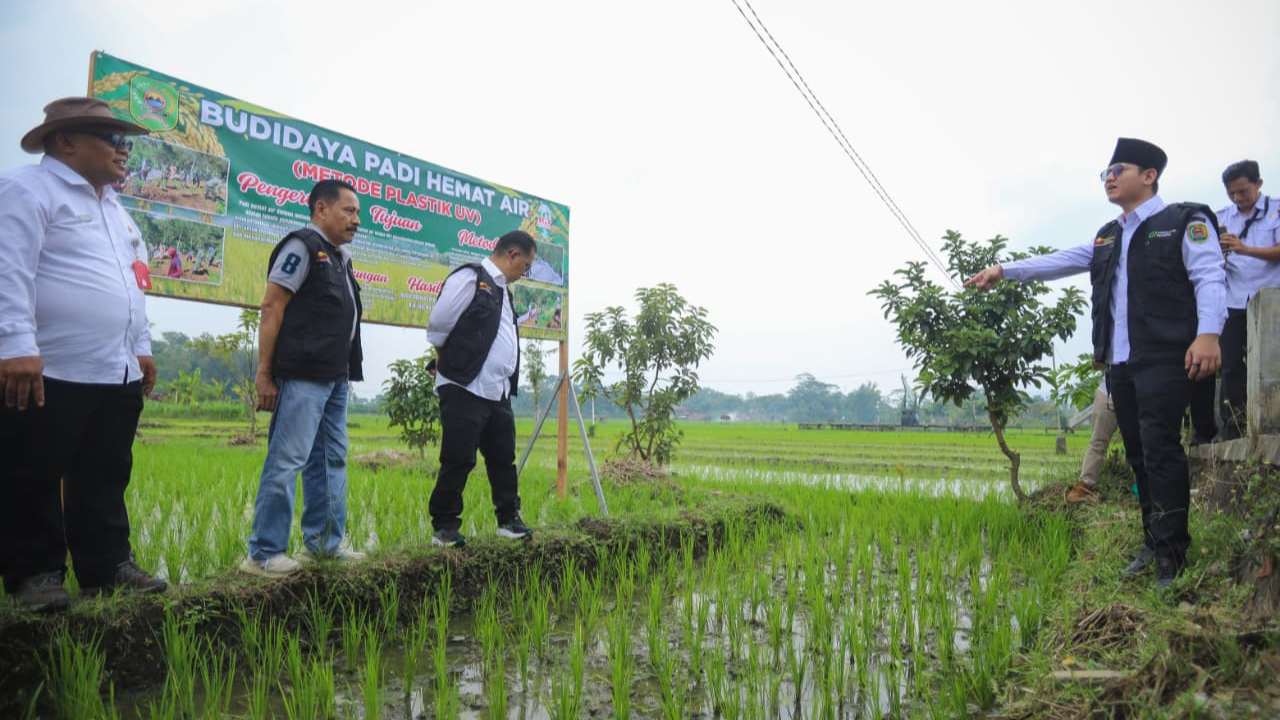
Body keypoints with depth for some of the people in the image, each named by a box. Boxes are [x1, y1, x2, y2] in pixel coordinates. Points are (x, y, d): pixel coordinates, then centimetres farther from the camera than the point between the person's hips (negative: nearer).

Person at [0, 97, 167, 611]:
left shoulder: (114, 208, 22)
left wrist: (140, 349, 22)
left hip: (117, 375, 9)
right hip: (49, 374, -8)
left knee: (104, 479, 12)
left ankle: (106, 566, 20)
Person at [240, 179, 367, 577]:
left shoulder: (339, 256, 21)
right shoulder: (302, 246, -5)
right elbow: (272, 307, -11)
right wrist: (264, 373, -15)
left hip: (335, 377, 10)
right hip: (303, 376, -9)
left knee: (331, 460, 12)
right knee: (287, 460, -8)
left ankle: (325, 541, 21)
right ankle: (264, 554, -2)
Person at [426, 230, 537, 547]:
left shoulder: (503, 289, 17)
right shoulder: (469, 277, -9)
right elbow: (437, 328, -8)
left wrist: (507, 382, 15)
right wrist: (450, 364, 6)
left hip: (498, 393, 8)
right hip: (465, 390, -8)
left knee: (504, 458, 12)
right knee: (459, 461, -2)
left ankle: (509, 519, 23)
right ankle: (444, 526, 11)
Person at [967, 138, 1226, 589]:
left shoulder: (1185, 221, 1)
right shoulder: (1108, 237, 23)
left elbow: (1210, 277, -10)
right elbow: (1060, 262, 22)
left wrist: (1208, 332, -24)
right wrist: (1004, 271, 13)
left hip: (1165, 357, -7)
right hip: (1120, 361, 7)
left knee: (1160, 449, -11)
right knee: (1138, 453, 9)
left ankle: (1172, 556, -5)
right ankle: (1153, 544, 18)